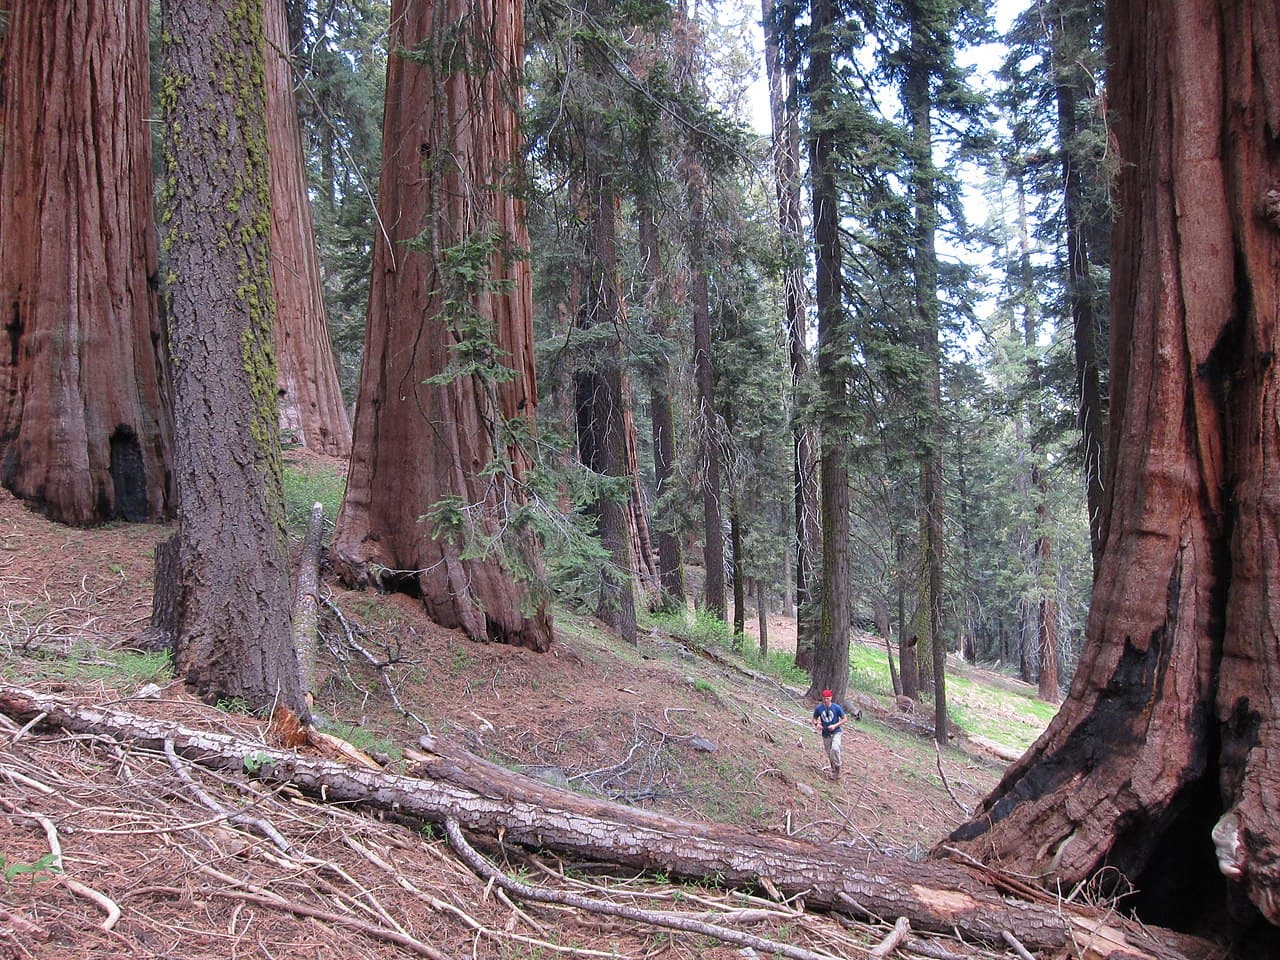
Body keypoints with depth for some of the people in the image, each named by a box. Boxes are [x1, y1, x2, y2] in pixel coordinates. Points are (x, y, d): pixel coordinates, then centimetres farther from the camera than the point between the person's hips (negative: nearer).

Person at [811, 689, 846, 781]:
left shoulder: (837, 708, -10)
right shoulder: (818, 708, -4)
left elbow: (844, 719, -3)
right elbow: (814, 719, 9)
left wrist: (835, 725, -17)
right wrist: (816, 724, -14)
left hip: (835, 733, -3)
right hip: (825, 734, 3)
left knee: (834, 749, -27)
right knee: (829, 754, 9)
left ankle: (837, 766, -4)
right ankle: (834, 773, 26)